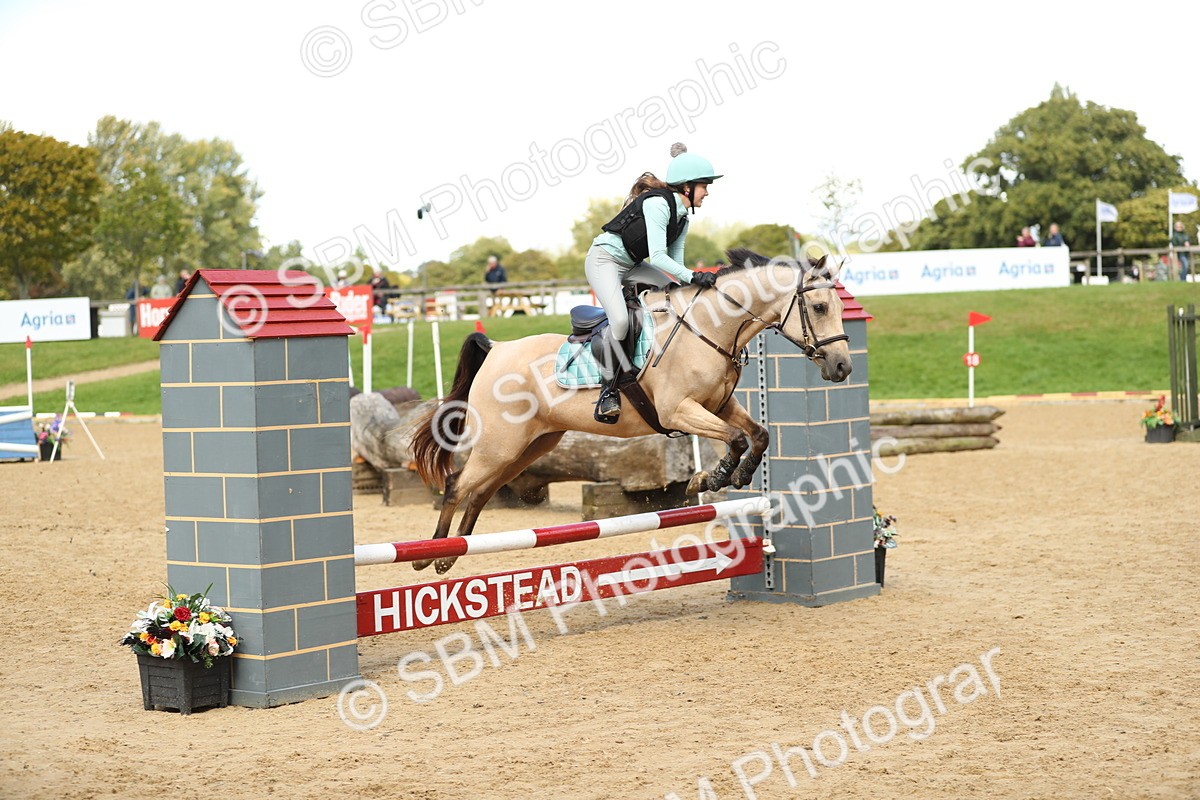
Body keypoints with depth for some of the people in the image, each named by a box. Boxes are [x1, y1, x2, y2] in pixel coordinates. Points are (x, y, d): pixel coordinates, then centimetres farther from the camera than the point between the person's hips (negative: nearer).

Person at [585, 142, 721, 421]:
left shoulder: (683, 215, 4)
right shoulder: (657, 204, -25)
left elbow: (674, 258, 5)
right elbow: (658, 257, -31)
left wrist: (689, 283, -9)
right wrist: (692, 276, -36)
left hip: (632, 264, 10)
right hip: (604, 259, -10)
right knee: (620, 319, -30)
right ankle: (609, 390, -17)